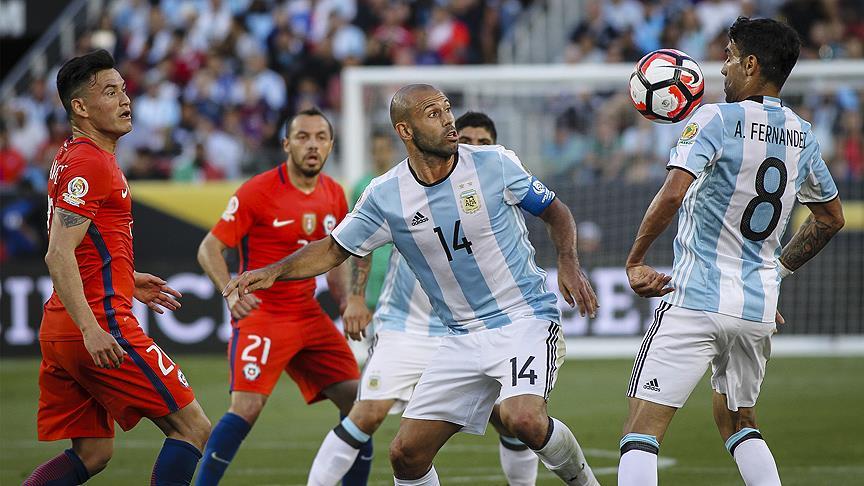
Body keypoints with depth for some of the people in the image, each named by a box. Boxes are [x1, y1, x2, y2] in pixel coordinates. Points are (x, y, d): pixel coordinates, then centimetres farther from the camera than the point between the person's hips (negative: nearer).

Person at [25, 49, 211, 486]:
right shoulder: (88, 163, -12)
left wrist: (126, 282, 29)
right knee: (192, 430, -4)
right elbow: (58, 256, -21)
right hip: (103, 323, -10)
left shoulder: (72, 158, 19)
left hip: (60, 332, 10)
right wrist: (90, 328, -28)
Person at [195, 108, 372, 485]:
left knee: (356, 401, 1)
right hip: (261, 314, -6)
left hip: (310, 316, 7)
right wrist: (231, 293, -27)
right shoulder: (258, 191, -11)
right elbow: (209, 249, -10)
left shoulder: (334, 195, 8)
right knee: (247, 408, -20)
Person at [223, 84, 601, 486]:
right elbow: (334, 250, 8)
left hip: (524, 317, -3)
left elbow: (555, 211, 6)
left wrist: (569, 263, -11)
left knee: (523, 418, -30)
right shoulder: (385, 196, -3)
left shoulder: (495, 164, -7)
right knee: (406, 454, -2)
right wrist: (274, 272, -7)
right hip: (462, 338, 3)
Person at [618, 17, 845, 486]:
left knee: (641, 431, -8)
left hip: (697, 300, -7)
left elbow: (673, 194, -24)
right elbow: (831, 218, 23)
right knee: (736, 420, 26)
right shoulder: (803, 136, 10)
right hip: (759, 307, 7)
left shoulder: (716, 119, -11)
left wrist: (635, 262, -13)